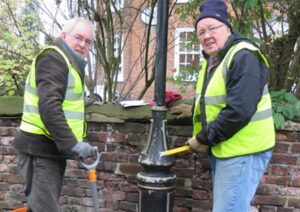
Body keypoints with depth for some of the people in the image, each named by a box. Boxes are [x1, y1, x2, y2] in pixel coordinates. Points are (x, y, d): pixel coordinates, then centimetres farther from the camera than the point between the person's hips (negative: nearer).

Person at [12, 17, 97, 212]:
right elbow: (48, 105, -26)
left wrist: (73, 143, 19)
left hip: (52, 148, 10)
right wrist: (72, 143, -30)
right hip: (40, 148, -10)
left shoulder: (71, 63, 20)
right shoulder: (54, 58, -12)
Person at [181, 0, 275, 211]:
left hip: (243, 150, -10)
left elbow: (239, 111, -27)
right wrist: (201, 138, 4)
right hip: (222, 148, 10)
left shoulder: (244, 57, -18)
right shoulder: (211, 60, 13)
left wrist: (204, 139, -18)